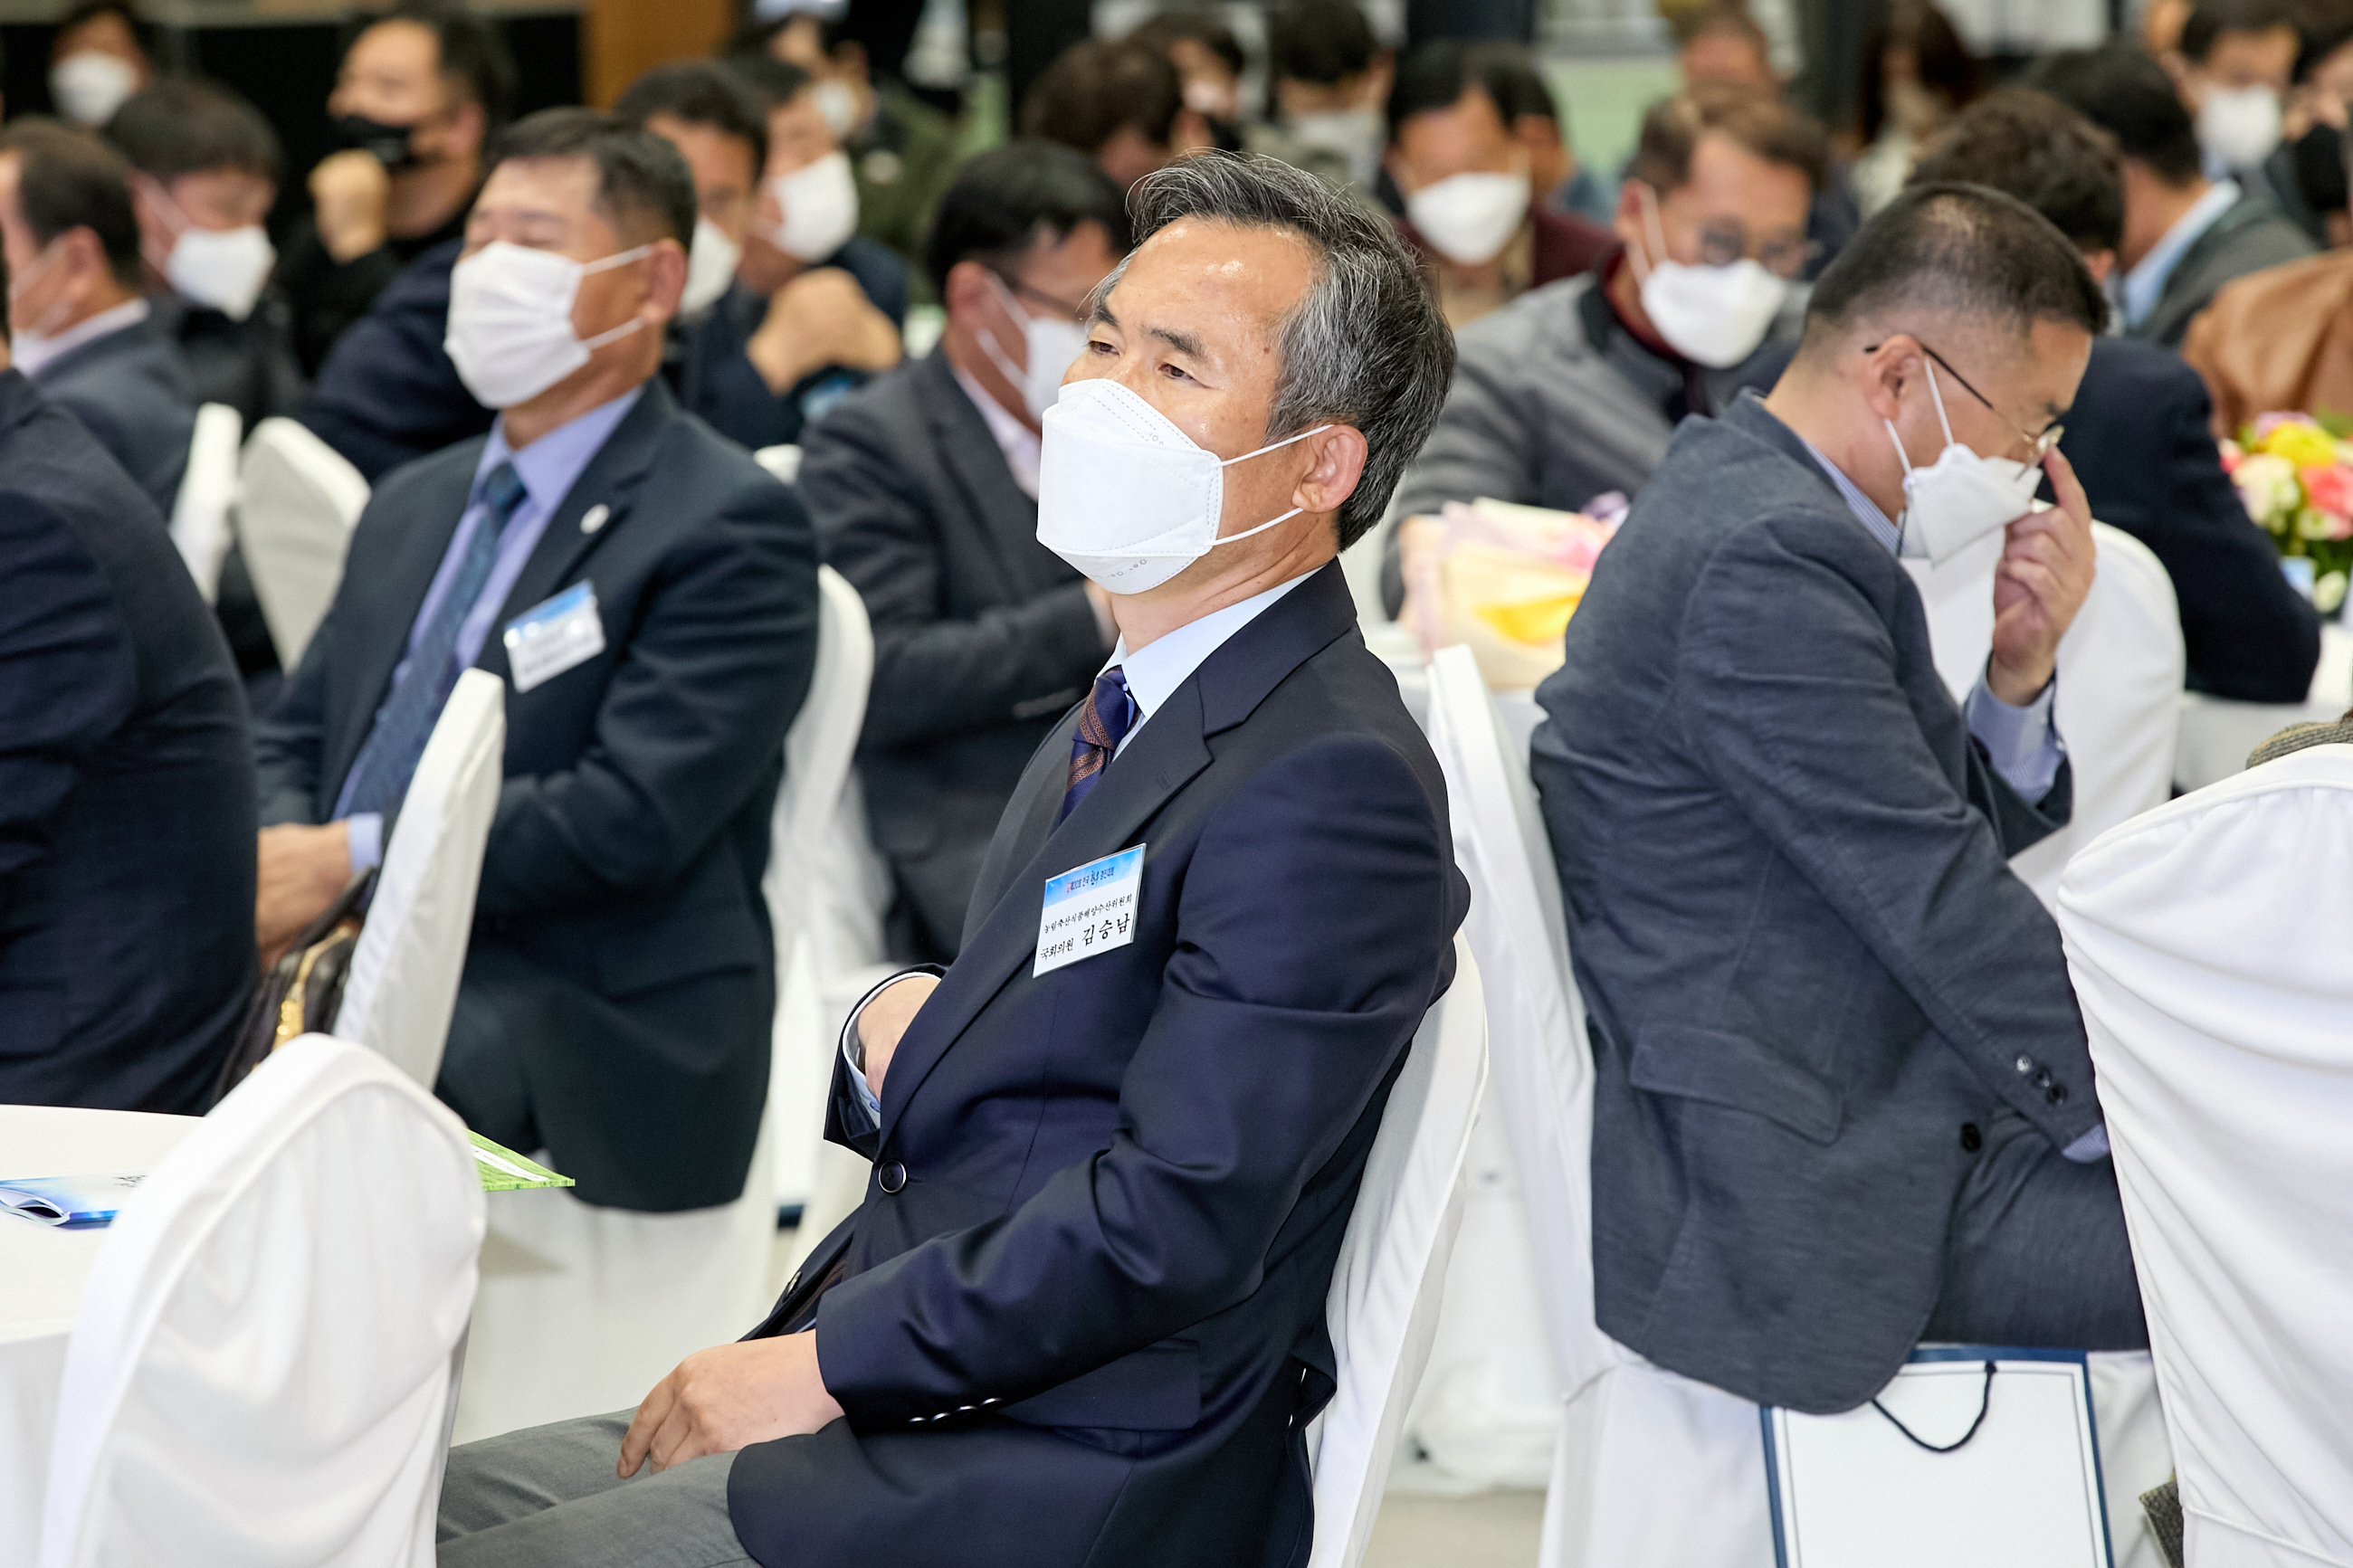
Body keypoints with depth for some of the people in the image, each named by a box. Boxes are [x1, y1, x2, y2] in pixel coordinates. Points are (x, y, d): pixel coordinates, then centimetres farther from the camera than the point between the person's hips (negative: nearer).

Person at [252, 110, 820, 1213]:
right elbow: (292, 741, 23)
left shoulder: (728, 529, -3)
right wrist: (279, 858, -2)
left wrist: (353, 861, -16)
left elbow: (633, 812, -15)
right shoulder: (412, 508, 23)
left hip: (582, 1036, -7)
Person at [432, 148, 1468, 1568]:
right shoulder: (1127, 716, 17)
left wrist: (821, 1362, -16)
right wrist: (891, 1043, -1)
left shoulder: (1330, 782, -16)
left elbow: (1173, 1213, -22)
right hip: (906, 1399, 9)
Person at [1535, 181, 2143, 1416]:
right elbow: (1944, 910, -20)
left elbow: (1955, 831, 17)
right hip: (1787, 1195, -11)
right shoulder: (1765, 558, -21)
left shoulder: (1745, 499, 12)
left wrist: (2022, 663, -2)